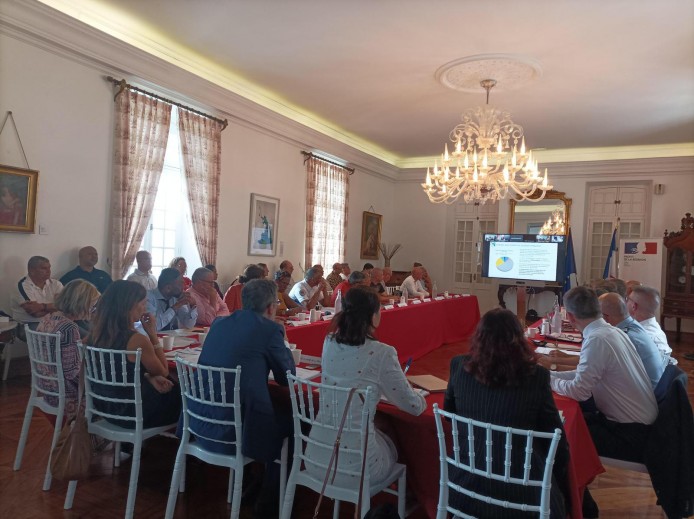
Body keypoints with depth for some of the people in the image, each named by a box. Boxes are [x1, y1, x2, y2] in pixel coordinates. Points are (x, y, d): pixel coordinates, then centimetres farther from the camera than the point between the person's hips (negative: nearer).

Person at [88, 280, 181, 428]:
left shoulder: (97, 333, -4)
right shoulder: (137, 340, -26)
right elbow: (163, 372, -8)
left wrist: (149, 377, -3)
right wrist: (153, 334, -9)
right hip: (131, 413, -7)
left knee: (172, 387, 24)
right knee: (178, 394, 18)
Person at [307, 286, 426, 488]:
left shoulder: (329, 343, -2)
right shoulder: (381, 354, -18)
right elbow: (414, 406, -6)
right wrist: (421, 399, 14)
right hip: (354, 467, -4)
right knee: (393, 446, 29)